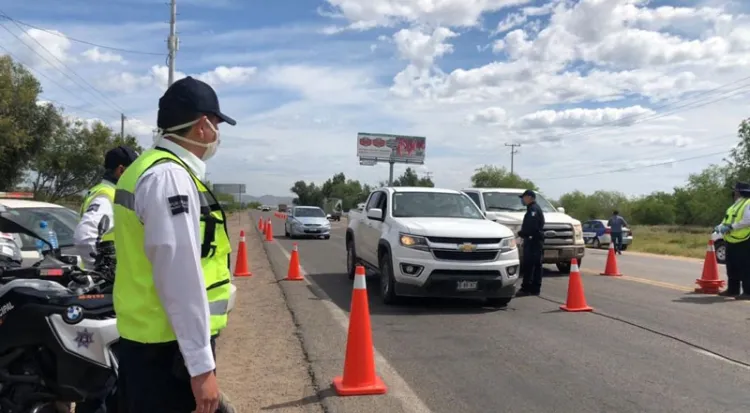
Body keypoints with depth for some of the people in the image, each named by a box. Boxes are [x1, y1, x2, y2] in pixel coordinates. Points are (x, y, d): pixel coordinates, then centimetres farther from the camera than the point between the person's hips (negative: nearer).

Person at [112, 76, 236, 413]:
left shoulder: (150, 168, 14)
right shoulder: (170, 177, -19)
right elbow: (180, 277, -24)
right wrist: (201, 363, -21)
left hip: (146, 337, 10)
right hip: (168, 345, -10)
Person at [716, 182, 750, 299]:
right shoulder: (736, 205, 19)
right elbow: (727, 219, 21)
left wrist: (731, 227, -23)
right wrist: (720, 227, 4)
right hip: (731, 241, 10)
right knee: (732, 267, 15)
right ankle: (732, 290, 23)